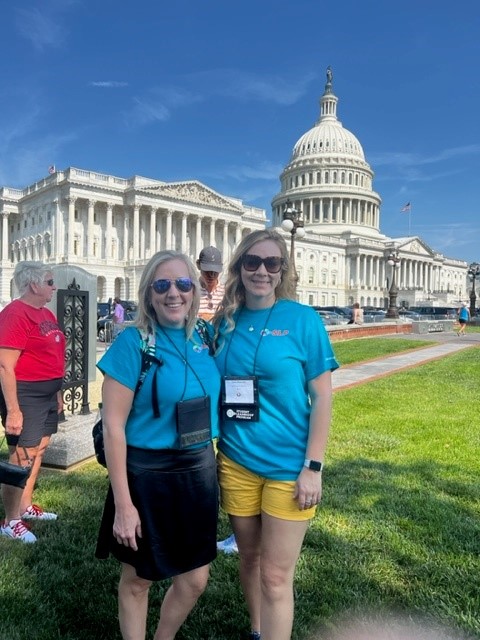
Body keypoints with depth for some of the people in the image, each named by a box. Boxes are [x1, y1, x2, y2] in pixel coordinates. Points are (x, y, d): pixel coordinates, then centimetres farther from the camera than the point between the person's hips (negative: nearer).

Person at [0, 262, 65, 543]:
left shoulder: (46, 313, 11)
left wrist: (58, 392, 20)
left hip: (47, 393, 9)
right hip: (25, 394, -9)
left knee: (39, 449, 17)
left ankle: (26, 506, 32)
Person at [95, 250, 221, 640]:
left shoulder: (203, 337, 0)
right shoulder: (133, 343, -15)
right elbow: (113, 425, -15)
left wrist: (215, 462, 11)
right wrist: (123, 503, -15)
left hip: (200, 470, 5)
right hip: (148, 474, -5)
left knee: (195, 579, 19)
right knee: (137, 579, 16)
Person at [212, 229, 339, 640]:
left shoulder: (302, 319, -10)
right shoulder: (225, 322, 1)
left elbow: (321, 397, -8)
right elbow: (214, 389, 9)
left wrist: (313, 467, -12)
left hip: (288, 465, -4)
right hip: (235, 461, 4)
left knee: (276, 576, 5)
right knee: (249, 557, 21)